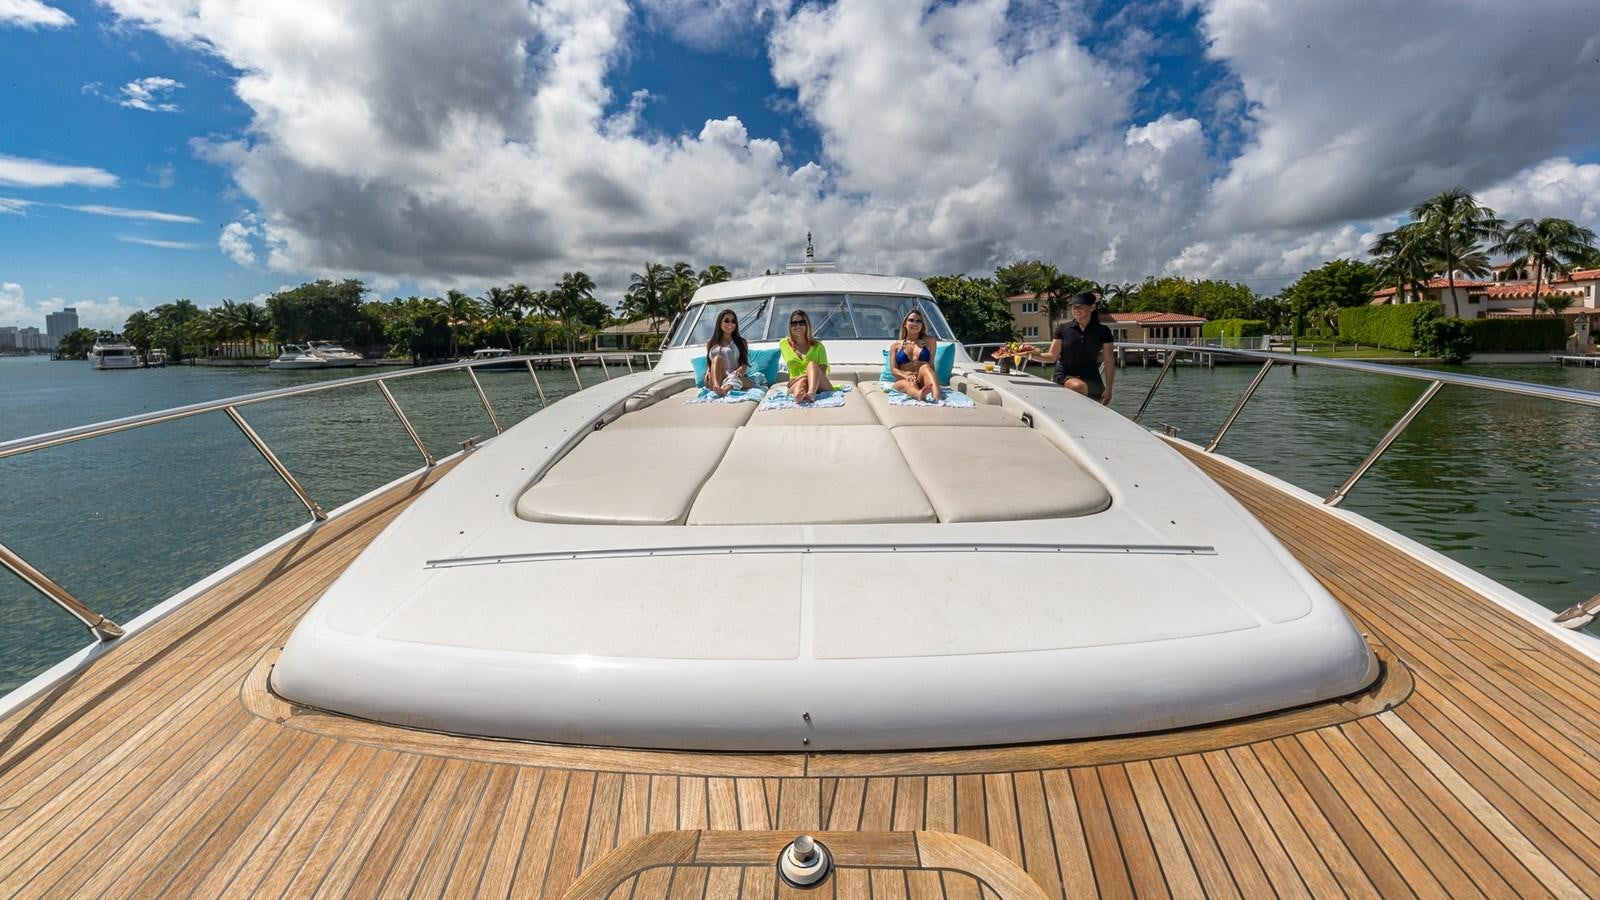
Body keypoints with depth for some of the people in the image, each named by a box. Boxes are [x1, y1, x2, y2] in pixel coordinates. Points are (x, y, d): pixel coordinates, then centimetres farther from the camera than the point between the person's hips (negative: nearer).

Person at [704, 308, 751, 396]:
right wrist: (708, 372, -2)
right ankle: (717, 386, -57)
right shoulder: (711, 343, 21)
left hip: (734, 376, -1)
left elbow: (745, 363, 7)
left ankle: (725, 389, -70)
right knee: (717, 358, -29)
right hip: (715, 380, 1)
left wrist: (740, 370, -17)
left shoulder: (742, 342, 17)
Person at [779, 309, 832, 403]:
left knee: (812, 364, -28)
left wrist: (801, 376, -20)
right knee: (802, 382, -34)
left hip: (819, 386, 0)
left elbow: (822, 371, -5)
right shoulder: (784, 344, 13)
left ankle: (810, 394, -56)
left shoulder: (817, 346, 8)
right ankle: (798, 395, -71)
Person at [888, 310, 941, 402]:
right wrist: (906, 376, -16)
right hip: (903, 380, 0)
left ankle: (936, 396, -62)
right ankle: (919, 394, -74)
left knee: (925, 367, -33)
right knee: (910, 384, -37)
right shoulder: (896, 345, 18)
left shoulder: (929, 341, 18)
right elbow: (893, 369, 7)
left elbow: (931, 366, 12)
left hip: (922, 381, 0)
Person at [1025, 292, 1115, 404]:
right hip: (1065, 375, -2)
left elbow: (1109, 362, 4)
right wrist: (1036, 355, -22)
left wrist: (1108, 389, -1)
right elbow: (1052, 356, -2)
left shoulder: (1102, 331, 3)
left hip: (1091, 378, 2)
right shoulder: (1063, 328, 2)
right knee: (1078, 387, -34)